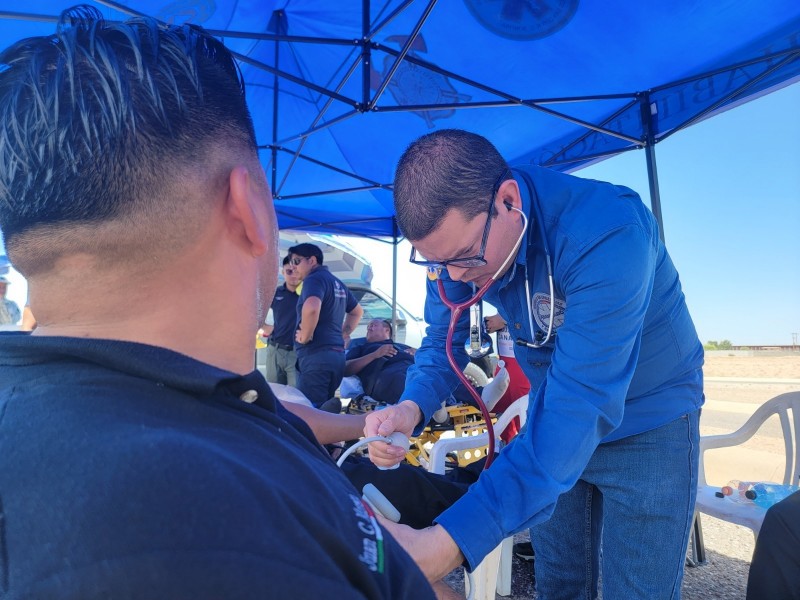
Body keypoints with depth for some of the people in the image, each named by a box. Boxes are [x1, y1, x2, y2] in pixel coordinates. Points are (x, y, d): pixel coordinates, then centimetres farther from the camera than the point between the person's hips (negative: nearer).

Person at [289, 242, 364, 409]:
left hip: (316, 354, -9)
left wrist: (305, 336, -16)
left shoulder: (314, 279, -8)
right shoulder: (337, 283, 20)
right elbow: (357, 311, 33)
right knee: (326, 406, 13)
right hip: (337, 354, 9)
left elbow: (311, 307, -29)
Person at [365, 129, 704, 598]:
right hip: (553, 417, 5)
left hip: (649, 417, -4)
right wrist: (412, 406, -30)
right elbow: (442, 340, -5)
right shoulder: (455, 234, -15)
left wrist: (447, 546, -49)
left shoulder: (607, 233, -35)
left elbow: (582, 406, -41)